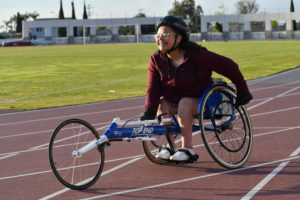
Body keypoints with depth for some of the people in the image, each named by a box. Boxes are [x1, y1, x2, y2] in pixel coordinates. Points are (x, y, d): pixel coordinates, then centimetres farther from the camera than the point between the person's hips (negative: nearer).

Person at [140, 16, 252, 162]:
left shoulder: (197, 56, -19)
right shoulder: (156, 60, -6)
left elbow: (229, 67, -11)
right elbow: (153, 89, -11)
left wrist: (242, 91, -6)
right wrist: (149, 111, -29)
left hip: (201, 101, -4)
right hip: (174, 102, 4)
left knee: (184, 103, -33)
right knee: (162, 103, -24)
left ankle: (187, 148, -32)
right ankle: (168, 146, -16)